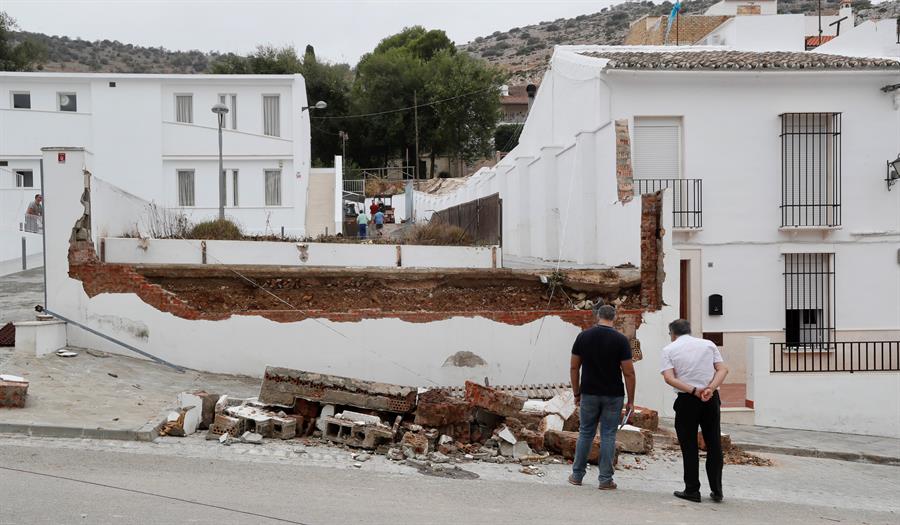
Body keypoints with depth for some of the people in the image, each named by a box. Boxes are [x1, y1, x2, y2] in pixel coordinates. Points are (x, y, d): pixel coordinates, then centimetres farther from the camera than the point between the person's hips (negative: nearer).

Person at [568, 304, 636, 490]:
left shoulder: (583, 336, -2)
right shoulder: (620, 339, -9)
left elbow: (574, 368, 2)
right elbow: (628, 373, -9)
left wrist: (576, 393, 12)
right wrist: (630, 401, -1)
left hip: (589, 394, 2)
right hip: (613, 396, -2)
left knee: (585, 433, 13)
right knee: (608, 436, 4)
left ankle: (577, 475, 19)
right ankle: (605, 479, 6)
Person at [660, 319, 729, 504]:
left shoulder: (669, 349, 4)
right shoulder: (708, 344, 11)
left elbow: (669, 377, -10)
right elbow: (723, 369, -1)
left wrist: (694, 390, -15)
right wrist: (710, 388, -12)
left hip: (686, 400, -2)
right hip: (711, 399, 3)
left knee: (689, 447, 5)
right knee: (714, 445, 10)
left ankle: (692, 490, 8)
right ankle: (716, 491, 12)